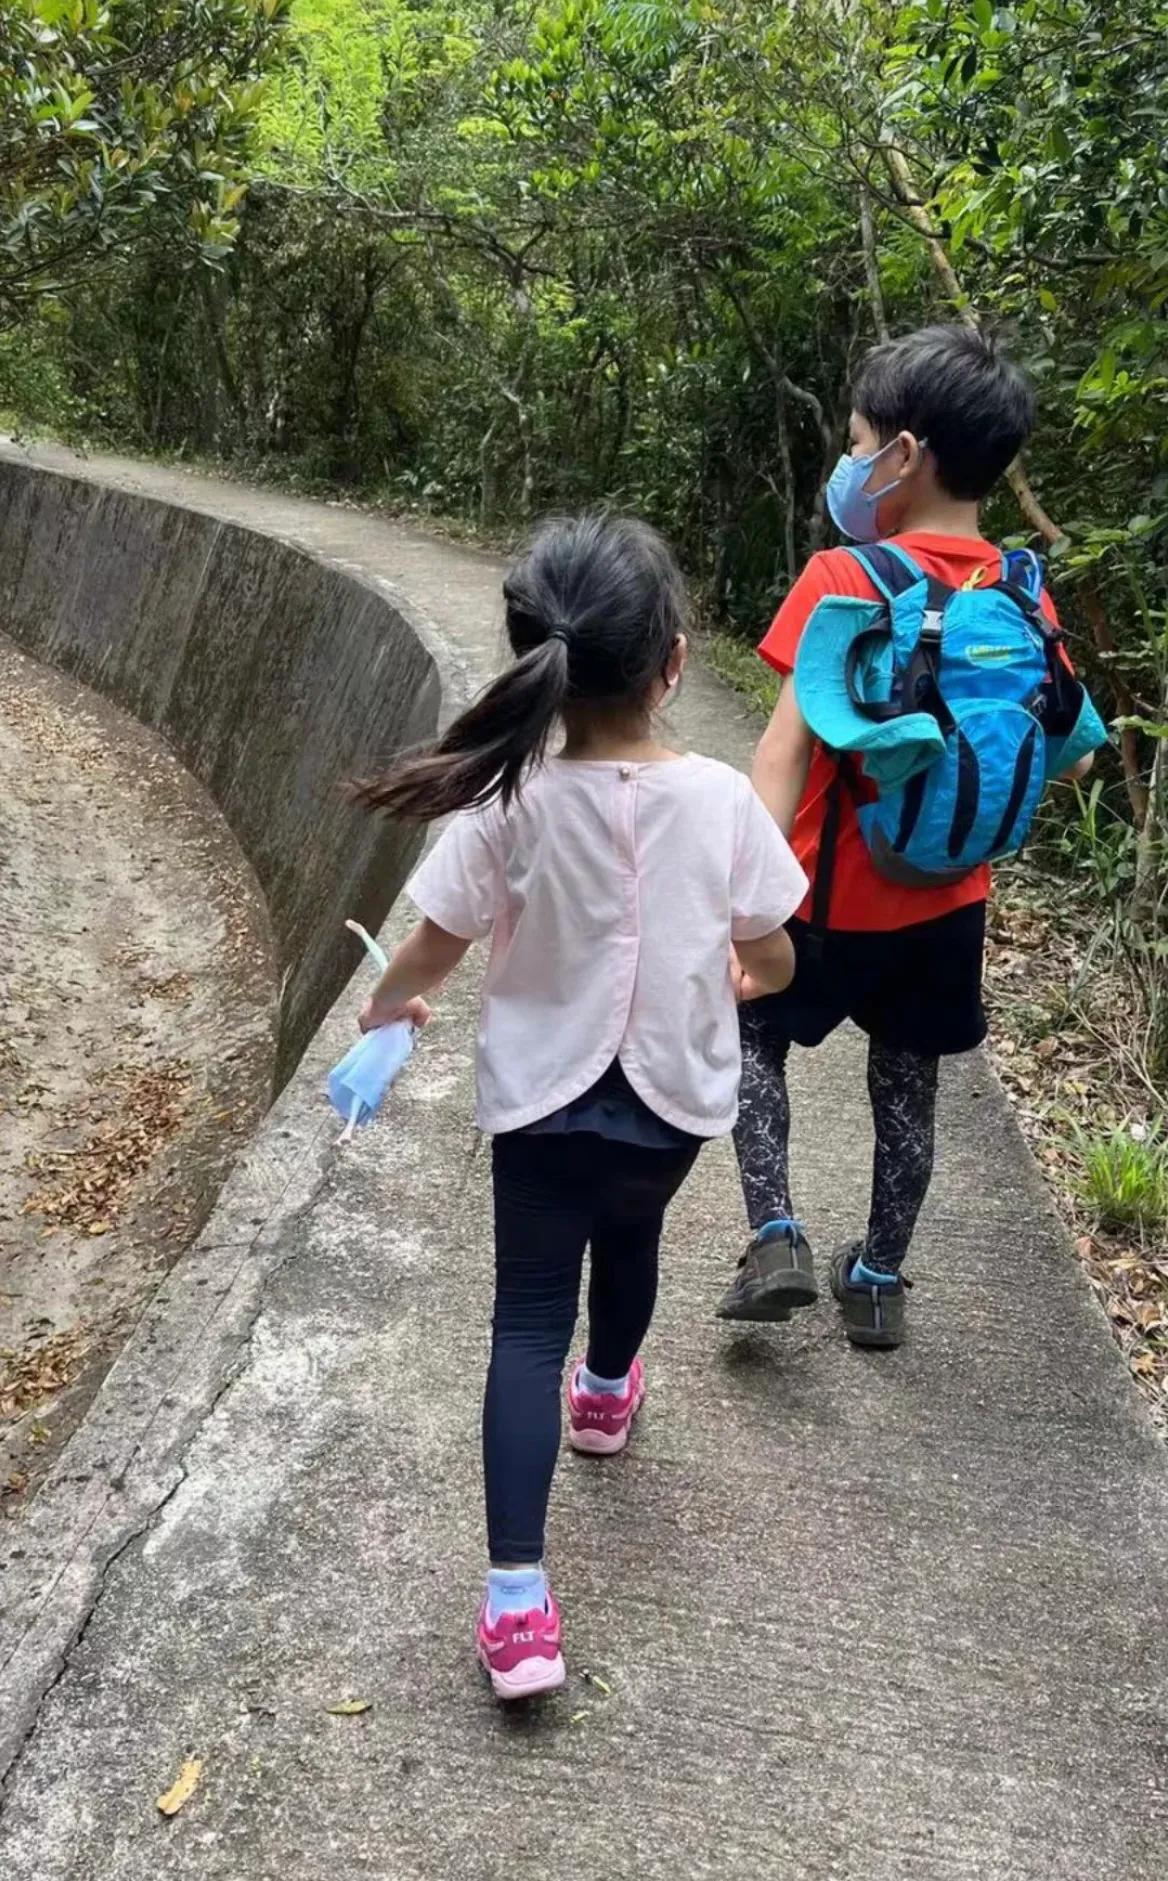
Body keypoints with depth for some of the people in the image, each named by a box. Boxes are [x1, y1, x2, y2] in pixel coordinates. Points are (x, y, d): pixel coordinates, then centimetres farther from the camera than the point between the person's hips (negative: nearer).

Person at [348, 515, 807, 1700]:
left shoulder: (509, 804, -20)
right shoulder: (721, 798, -15)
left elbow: (432, 952, -10)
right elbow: (773, 960, -4)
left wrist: (383, 1008, 12)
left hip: (543, 1101, -2)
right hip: (674, 1096, 2)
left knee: (528, 1322, 7)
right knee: (629, 1243, 30)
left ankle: (518, 1601, 4)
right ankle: (605, 1394, 58)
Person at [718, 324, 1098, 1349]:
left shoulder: (844, 582, -17)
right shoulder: (1022, 596, -2)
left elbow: (786, 751, -23)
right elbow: (1072, 751, 4)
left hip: (831, 895, -4)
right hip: (946, 902, 4)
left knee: (758, 1041, 19)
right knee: (906, 1084, 18)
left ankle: (776, 1238, 8)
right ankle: (880, 1279, 31)